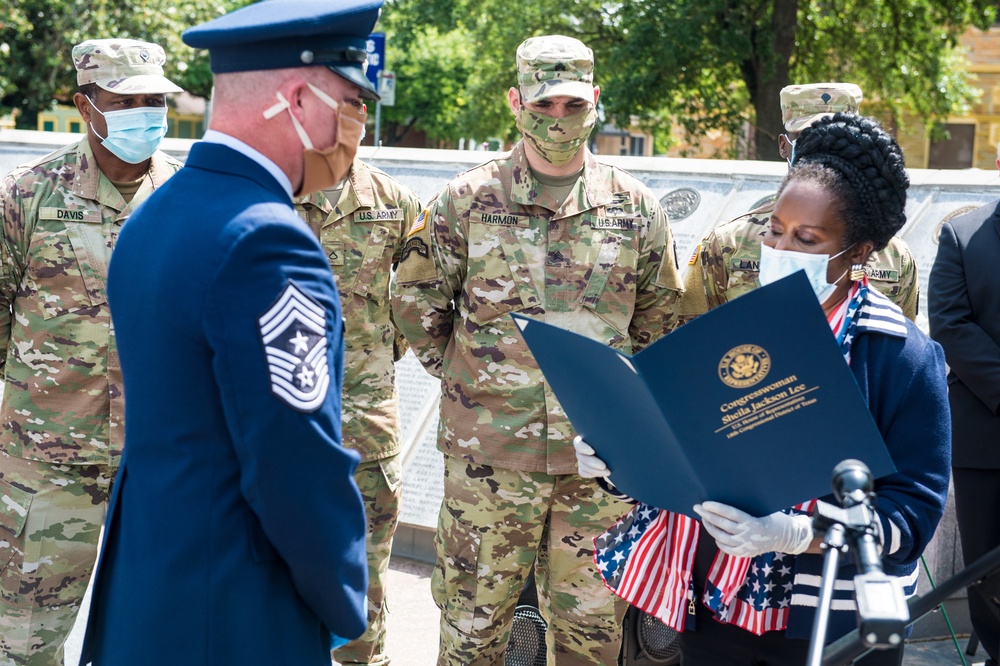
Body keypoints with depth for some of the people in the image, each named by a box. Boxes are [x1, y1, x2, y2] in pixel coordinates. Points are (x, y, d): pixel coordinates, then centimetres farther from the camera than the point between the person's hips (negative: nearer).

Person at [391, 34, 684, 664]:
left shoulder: (635, 206, 5)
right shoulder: (467, 199, 0)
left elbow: (661, 317, 15)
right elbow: (415, 300, 7)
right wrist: (463, 376, 6)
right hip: (487, 451, -1)